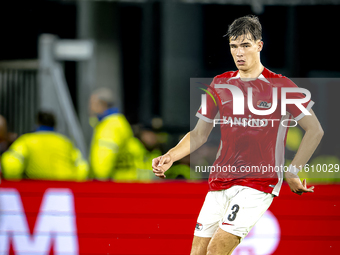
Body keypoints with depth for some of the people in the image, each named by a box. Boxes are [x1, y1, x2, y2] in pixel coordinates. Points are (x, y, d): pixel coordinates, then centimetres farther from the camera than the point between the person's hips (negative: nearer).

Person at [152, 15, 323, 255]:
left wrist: (292, 172, -5)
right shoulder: (220, 84, 11)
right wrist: (170, 157, 1)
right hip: (220, 180, 5)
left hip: (259, 183, -5)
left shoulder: (280, 86, -3)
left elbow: (315, 130, 0)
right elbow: (199, 134, 17)